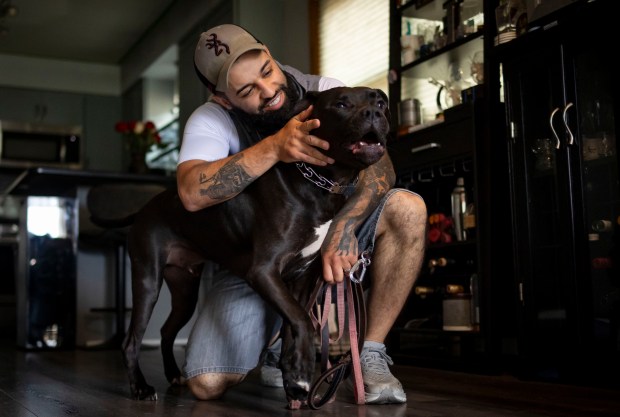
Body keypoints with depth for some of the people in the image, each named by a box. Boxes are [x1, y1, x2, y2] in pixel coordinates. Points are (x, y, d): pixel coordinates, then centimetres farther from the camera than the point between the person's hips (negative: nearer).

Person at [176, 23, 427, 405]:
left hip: (326, 233, 2)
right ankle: (276, 340, 17)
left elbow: (380, 166, -21)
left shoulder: (325, 92, -11)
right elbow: (193, 194, -34)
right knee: (208, 384, -18)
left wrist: (344, 227, -39)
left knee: (407, 208, -26)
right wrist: (275, 148, -42)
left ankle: (372, 352, -13)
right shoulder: (211, 121, -15)